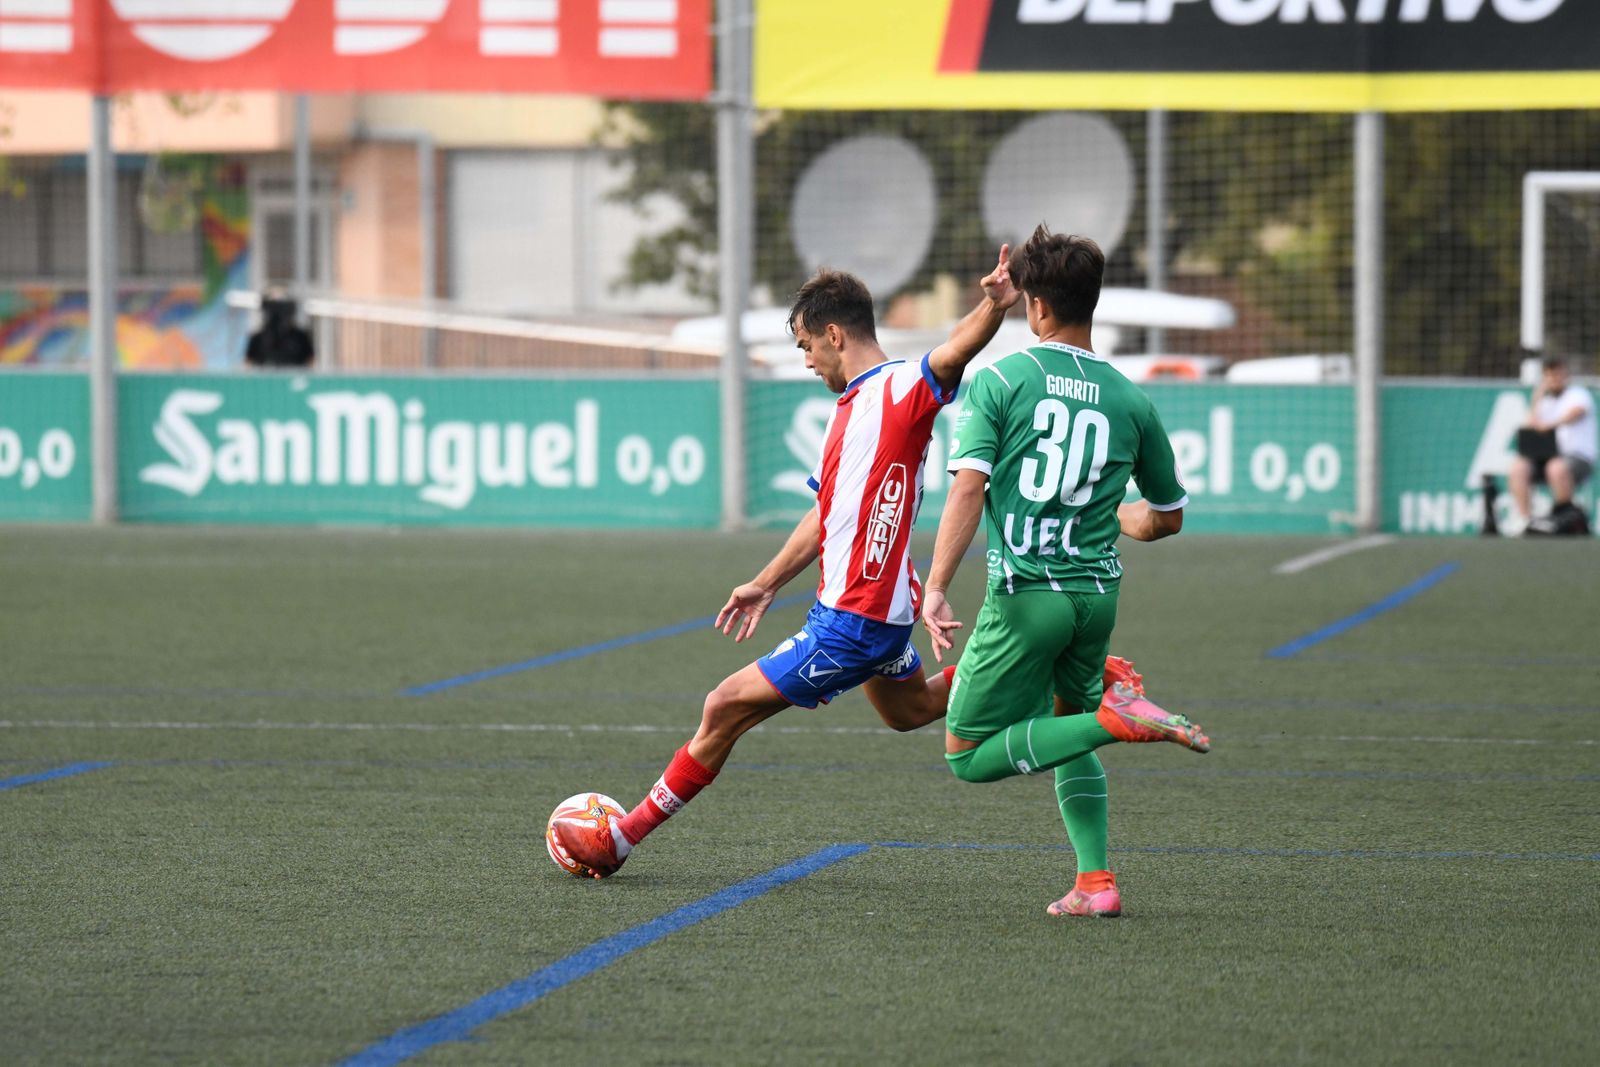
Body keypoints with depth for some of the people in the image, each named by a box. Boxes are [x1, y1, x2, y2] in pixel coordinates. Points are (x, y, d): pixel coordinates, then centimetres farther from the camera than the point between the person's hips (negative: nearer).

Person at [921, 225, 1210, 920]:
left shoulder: (998, 381, -5)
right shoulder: (1131, 403, 6)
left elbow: (968, 490, -15)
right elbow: (1166, 518, 16)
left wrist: (937, 588, -15)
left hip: (1024, 596, -5)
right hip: (1098, 596, 5)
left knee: (968, 755, 4)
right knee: (1069, 744, 25)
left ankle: (1112, 719, -15)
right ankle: (1095, 881, 11)